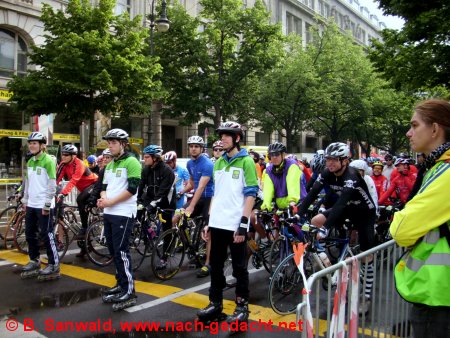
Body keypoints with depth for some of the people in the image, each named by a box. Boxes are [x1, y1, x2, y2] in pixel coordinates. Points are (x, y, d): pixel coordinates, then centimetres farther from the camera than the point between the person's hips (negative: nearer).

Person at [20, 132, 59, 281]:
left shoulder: (48, 161, -13)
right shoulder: (30, 162, 12)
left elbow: (52, 185, -16)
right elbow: (27, 183, 18)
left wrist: (47, 204, -17)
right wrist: (25, 200, 16)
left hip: (43, 206, -8)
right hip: (31, 205, 8)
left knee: (46, 235, -4)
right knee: (30, 234, 14)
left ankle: (54, 266, 5)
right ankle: (34, 262, 28)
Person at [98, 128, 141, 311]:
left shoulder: (131, 162, -10)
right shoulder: (109, 165, 17)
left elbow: (132, 189, -19)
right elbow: (105, 186, 18)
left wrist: (110, 201, -16)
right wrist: (103, 198, -4)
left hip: (124, 214, -9)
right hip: (109, 213, 9)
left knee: (121, 251, -9)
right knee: (113, 250, 13)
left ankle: (129, 292, -2)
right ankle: (121, 284, 25)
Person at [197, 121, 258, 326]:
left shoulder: (246, 161, -5)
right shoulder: (218, 163, 14)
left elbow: (250, 195, -10)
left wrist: (243, 224, -16)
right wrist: (209, 222, 13)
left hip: (235, 225, -6)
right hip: (218, 224, 6)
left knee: (239, 268, 5)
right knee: (215, 266, 13)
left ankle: (242, 306, 18)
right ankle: (215, 303, 26)